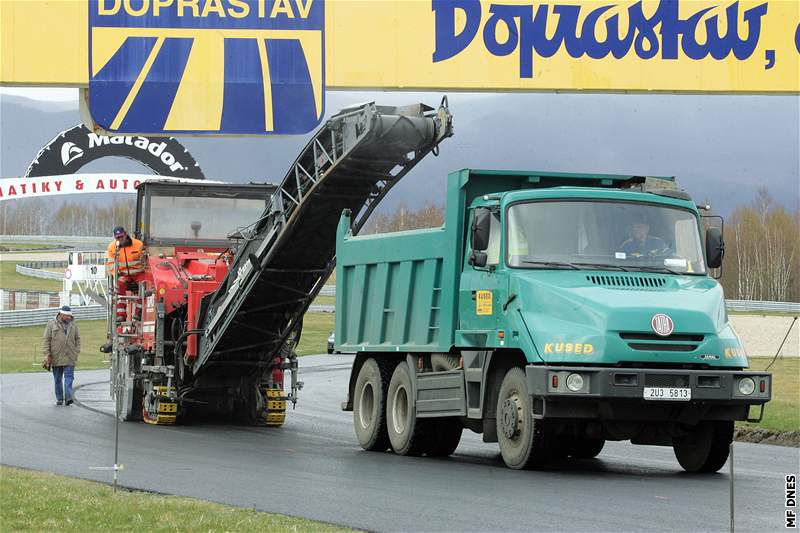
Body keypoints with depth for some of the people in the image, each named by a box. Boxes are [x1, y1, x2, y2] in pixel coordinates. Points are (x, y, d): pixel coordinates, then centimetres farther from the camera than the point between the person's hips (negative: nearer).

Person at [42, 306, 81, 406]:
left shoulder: (73, 324, 8)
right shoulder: (51, 324, 0)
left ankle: (68, 397, -15)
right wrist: (47, 354, -9)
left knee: (69, 377, -9)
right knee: (58, 379, 7)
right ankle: (59, 399, 14)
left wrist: (77, 352, 5)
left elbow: (77, 339, 15)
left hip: (69, 357, 1)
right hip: (56, 358, -1)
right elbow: (46, 340, -2)